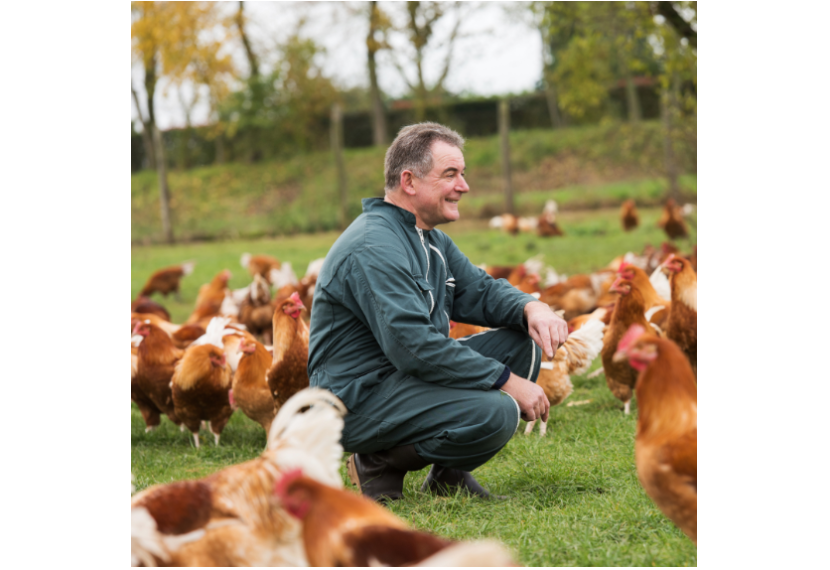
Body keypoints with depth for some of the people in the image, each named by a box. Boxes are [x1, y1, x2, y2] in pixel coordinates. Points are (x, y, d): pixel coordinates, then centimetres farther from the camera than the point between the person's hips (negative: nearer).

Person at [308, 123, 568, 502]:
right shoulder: (373, 249, -21)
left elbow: (479, 291, 17)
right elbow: (414, 347, -28)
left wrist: (532, 308, -8)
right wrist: (507, 382, -24)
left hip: (409, 377, 10)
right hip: (359, 398, -10)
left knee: (524, 340, 3)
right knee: (497, 414, -28)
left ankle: (450, 474, 6)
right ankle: (381, 464, -6)